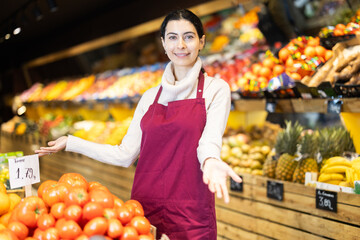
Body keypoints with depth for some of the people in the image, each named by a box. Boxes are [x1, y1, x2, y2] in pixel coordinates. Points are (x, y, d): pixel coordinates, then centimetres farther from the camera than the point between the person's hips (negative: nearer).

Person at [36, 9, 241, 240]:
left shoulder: (215, 88, 0)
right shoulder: (150, 97, 12)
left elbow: (209, 142, -14)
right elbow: (125, 155, 11)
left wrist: (210, 162, -37)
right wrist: (71, 142, 13)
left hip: (189, 213, -4)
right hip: (144, 207, 4)